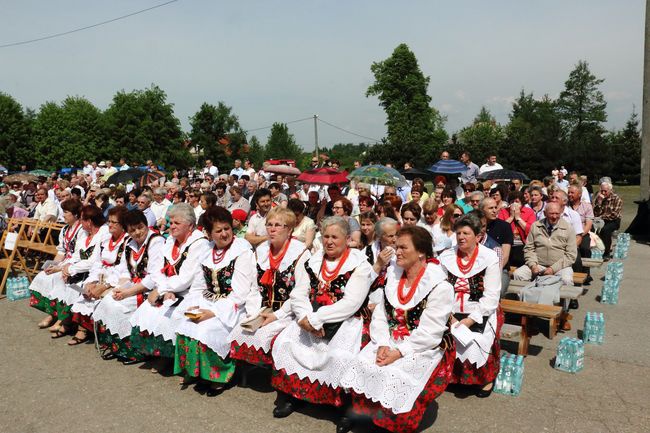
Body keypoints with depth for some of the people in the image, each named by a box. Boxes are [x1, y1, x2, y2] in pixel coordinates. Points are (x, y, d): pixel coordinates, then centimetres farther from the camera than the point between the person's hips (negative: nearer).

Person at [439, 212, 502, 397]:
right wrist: (449, 317, -12)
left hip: (481, 314, -2)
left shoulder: (490, 258, -3)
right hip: (451, 314, 3)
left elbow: (491, 297, -9)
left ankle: (487, 378, 4)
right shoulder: (446, 257, 7)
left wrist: (469, 320, -17)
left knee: (477, 340, -27)